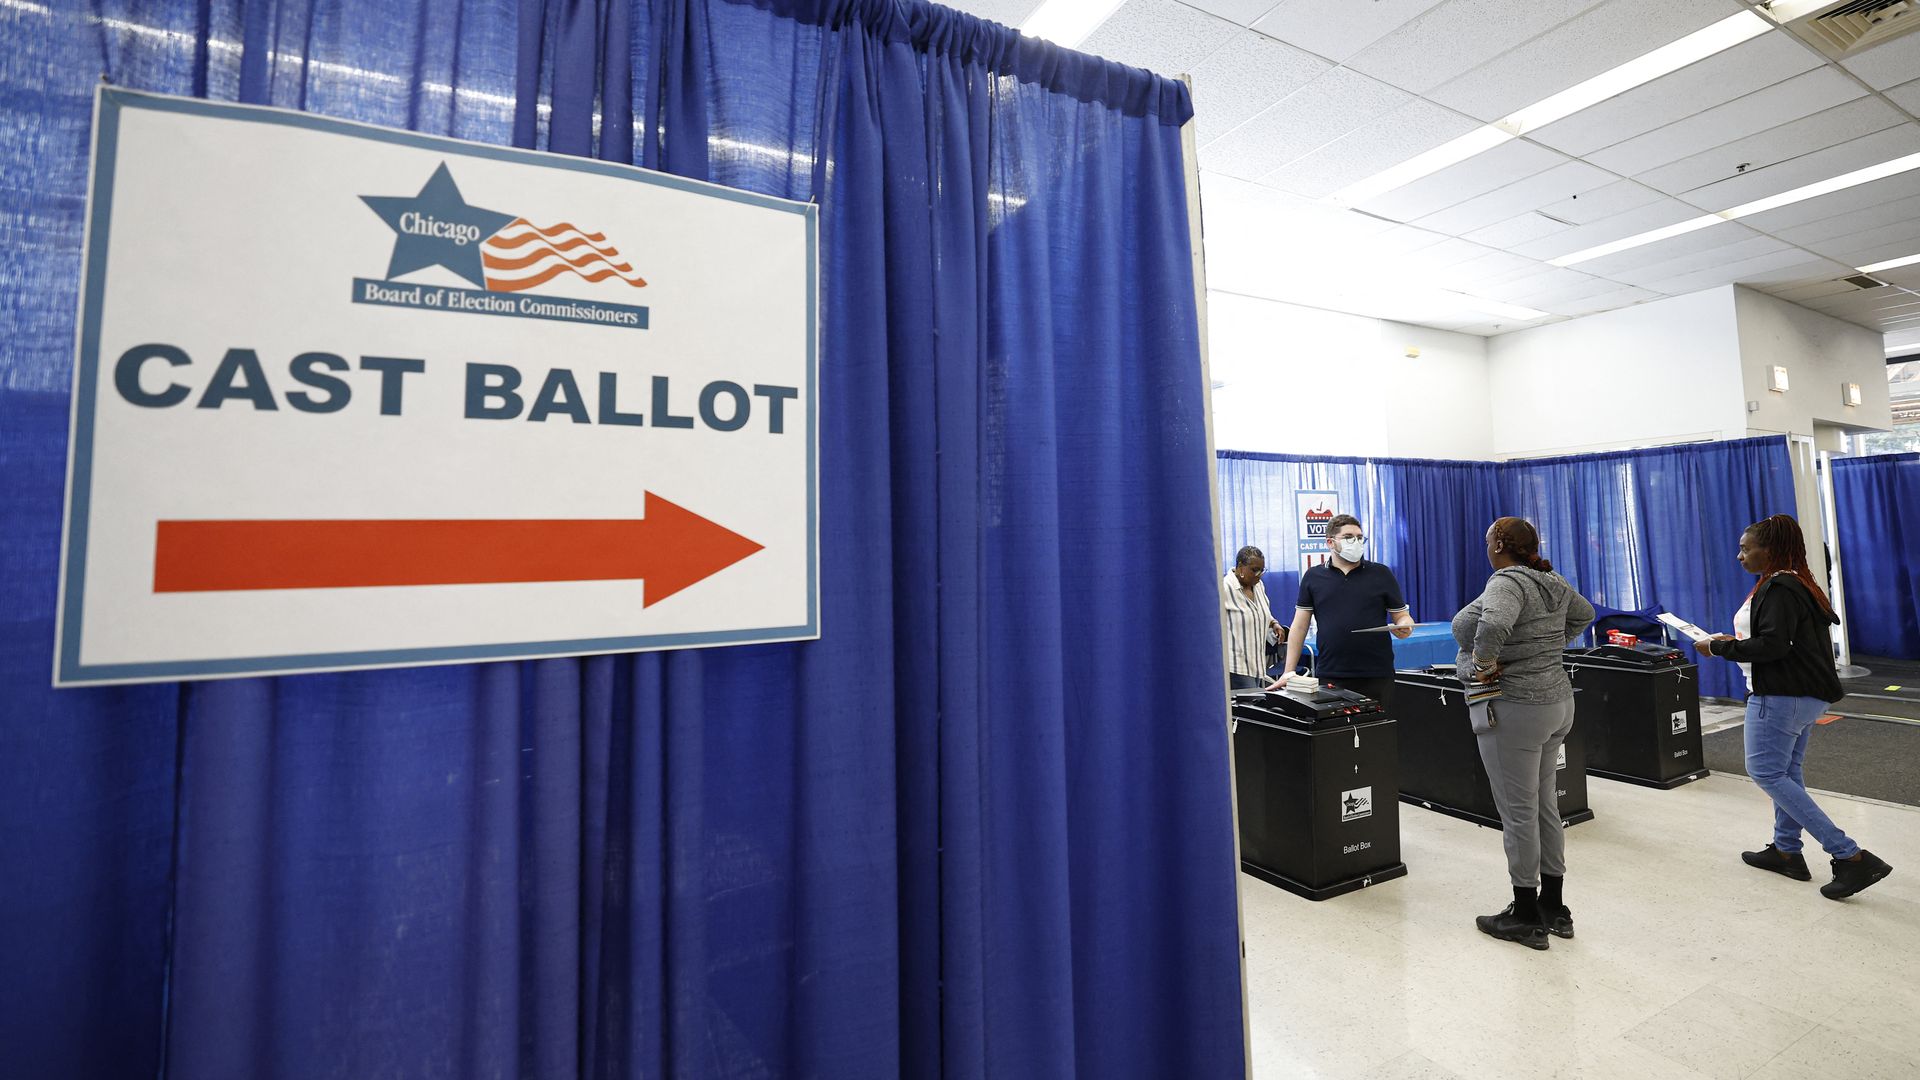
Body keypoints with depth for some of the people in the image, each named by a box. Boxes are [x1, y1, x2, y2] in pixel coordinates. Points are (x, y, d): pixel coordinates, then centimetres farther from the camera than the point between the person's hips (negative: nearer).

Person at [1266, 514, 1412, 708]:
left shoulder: (1381, 574, 7)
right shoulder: (1313, 577, 7)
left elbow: (1402, 616, 9)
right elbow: (1299, 627, 6)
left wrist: (1404, 627, -15)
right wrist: (1288, 672, 0)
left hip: (1377, 676, 0)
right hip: (1330, 677, 0)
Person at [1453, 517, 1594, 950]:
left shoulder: (1507, 581, -18)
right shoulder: (1554, 583, 9)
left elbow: (1493, 624, -38)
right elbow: (1584, 614, 28)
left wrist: (1484, 664, -23)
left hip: (1514, 710, -9)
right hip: (1557, 701, 9)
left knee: (1518, 812, 2)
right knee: (1545, 804, 17)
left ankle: (1526, 917, 14)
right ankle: (1554, 908, 29)